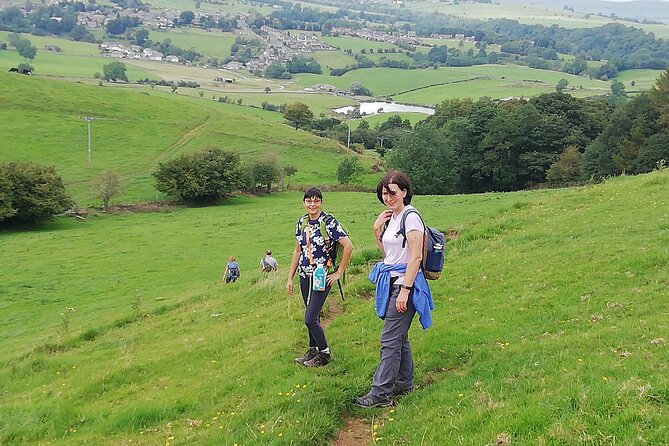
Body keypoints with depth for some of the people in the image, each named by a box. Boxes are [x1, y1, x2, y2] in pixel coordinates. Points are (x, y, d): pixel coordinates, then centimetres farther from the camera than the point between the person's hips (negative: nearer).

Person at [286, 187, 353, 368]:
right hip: (305, 275, 6)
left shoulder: (329, 222, -12)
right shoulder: (302, 222, 7)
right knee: (313, 317, 14)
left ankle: (324, 353, 10)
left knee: (310, 319, -9)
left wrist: (339, 272, -12)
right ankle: (313, 351, 28)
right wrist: (290, 278, 13)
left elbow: (348, 246, -17)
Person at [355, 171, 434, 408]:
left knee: (390, 339, -7)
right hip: (391, 283, 9)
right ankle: (404, 383, 27)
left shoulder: (411, 217, -13)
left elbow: (416, 257, -18)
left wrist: (405, 290, -21)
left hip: (404, 283, -9)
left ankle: (380, 394, -2)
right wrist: (376, 229, 7)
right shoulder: (391, 217, 14)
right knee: (399, 337, 15)